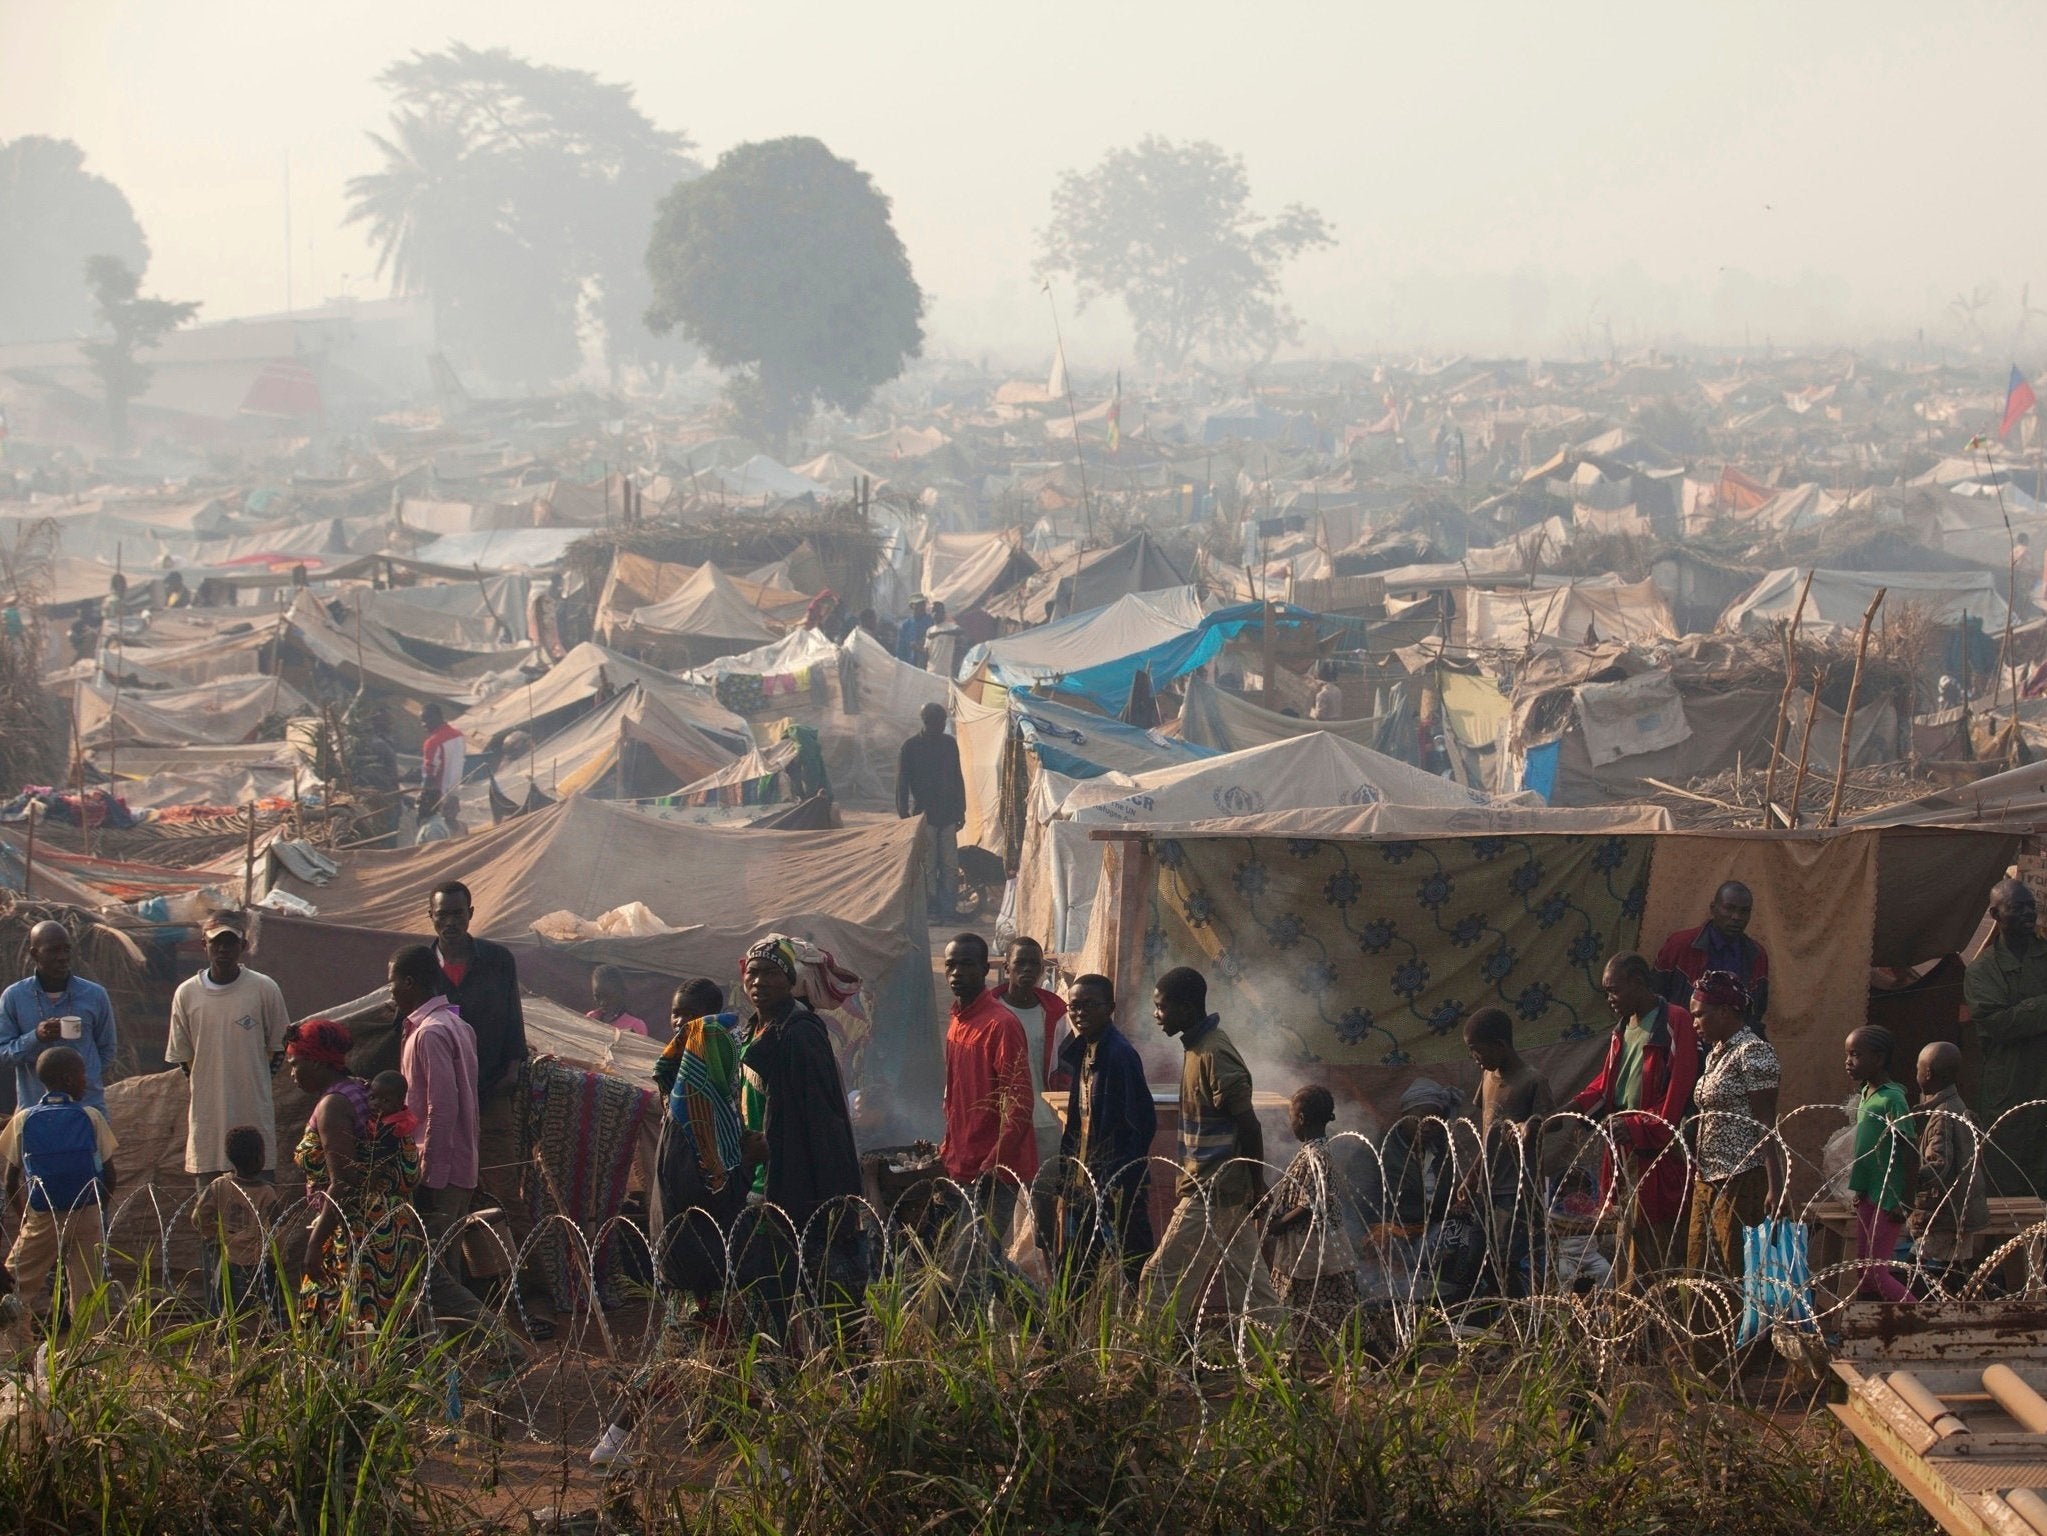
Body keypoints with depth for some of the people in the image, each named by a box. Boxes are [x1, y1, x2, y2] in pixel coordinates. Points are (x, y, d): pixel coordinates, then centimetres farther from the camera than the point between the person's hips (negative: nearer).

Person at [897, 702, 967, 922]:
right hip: (924, 814, -4)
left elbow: (958, 778, 17)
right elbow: (902, 783, -3)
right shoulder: (911, 747, -4)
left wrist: (960, 810, 14)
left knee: (950, 865, 2)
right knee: (928, 865, -2)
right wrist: (904, 815, -7)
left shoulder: (949, 744, 10)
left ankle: (947, 910, 8)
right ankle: (930, 911, 4)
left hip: (947, 814, 4)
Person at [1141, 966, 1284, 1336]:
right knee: (1249, 1285, 11)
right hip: (1225, 1192, 10)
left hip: (1212, 1193, -10)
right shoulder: (1198, 1045, 11)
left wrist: (1257, 1185, -12)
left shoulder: (1214, 1054, -19)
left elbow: (1249, 1124, -19)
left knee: (1161, 1280, -6)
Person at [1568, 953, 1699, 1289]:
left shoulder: (1675, 1025, -12)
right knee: (1627, 1242, 12)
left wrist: (1638, 1127, -21)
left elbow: (1677, 1096, -17)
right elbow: (1605, 1082, 18)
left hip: (1657, 1152, -8)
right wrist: (1573, 1109, 2)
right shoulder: (1623, 1027, 15)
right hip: (1624, 1149, 8)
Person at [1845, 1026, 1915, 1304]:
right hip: (1868, 1195, 9)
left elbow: (1907, 1153, -17)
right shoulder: (1864, 1094, 10)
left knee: (1875, 1272, -9)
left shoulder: (1892, 1099, -16)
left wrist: (1905, 1200, -18)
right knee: (1863, 1271, 11)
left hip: (1889, 1198, -9)